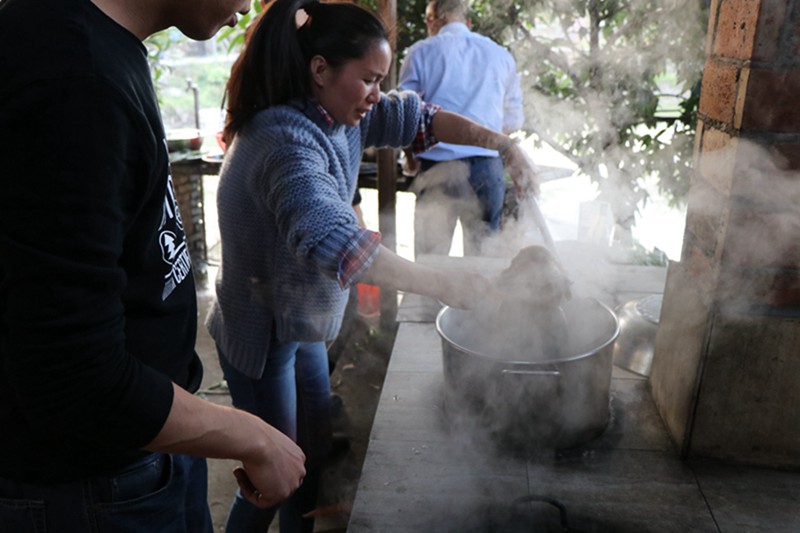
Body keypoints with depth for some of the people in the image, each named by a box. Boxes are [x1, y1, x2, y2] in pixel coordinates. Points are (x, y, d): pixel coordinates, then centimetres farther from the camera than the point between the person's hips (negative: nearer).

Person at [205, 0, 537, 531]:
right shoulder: (287, 139, -31)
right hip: (262, 333, -8)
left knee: (315, 449, 20)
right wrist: (440, 283, -40)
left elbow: (416, 118, 4)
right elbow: (331, 239, -46)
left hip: (303, 321, 8)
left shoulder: (335, 113, -4)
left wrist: (499, 142, -8)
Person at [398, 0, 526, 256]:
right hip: (487, 165, 2)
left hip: (437, 167, -2)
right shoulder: (501, 55, 14)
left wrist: (409, 153, 22)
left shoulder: (422, 51, 6)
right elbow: (513, 122, 19)